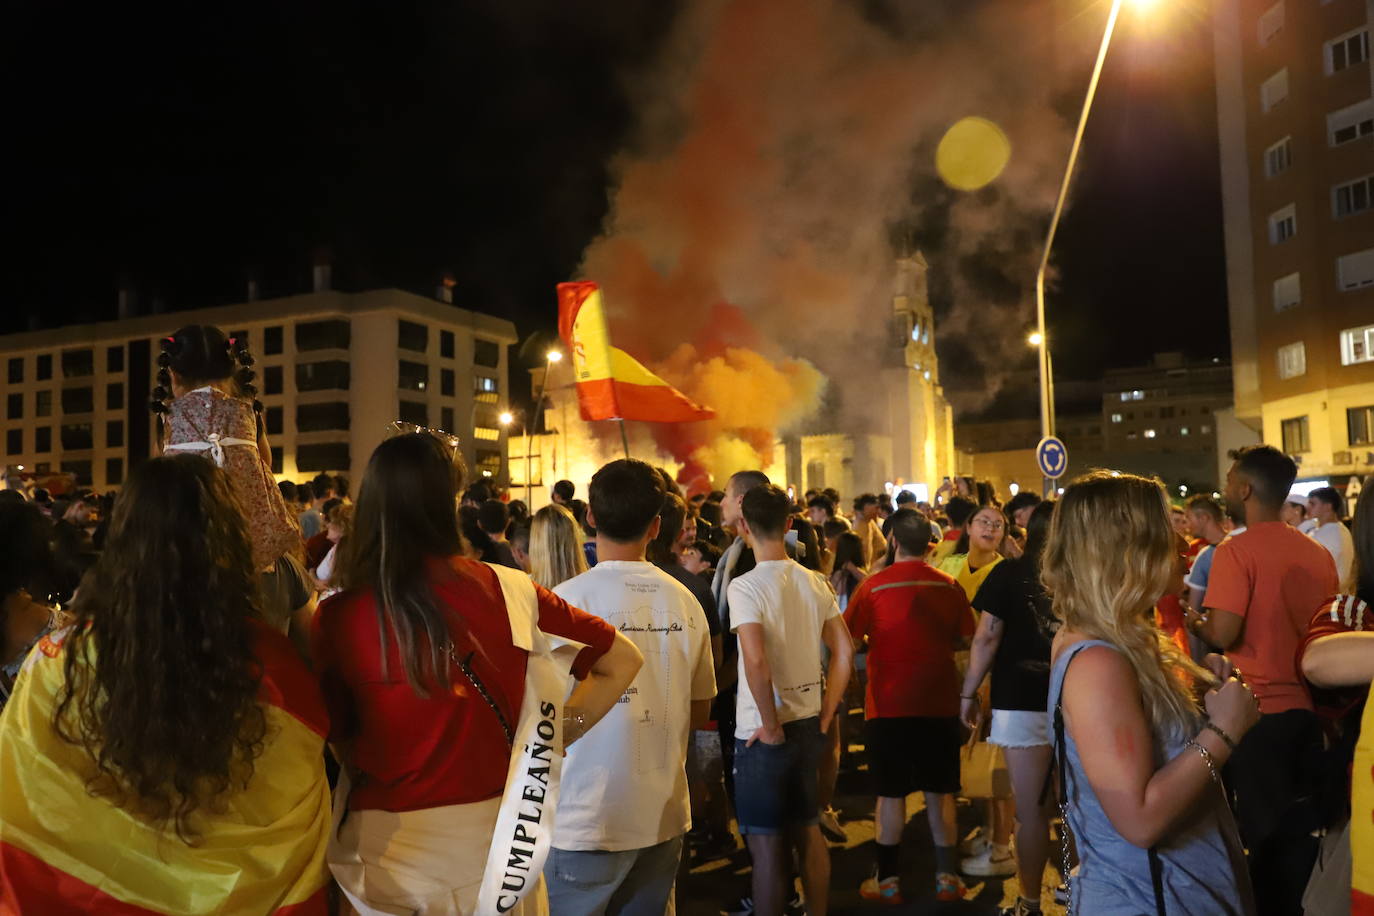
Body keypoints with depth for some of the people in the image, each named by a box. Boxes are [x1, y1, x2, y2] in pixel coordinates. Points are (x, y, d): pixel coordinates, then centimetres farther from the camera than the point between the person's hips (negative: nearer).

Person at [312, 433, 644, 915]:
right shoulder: (505, 591, -10)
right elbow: (624, 659, -2)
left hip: (381, 845, 0)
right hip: (490, 838, 1)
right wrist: (558, 734, 2)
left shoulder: (336, 618, -14)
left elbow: (336, 740, -2)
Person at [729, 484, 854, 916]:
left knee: (766, 844, 6)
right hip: (807, 725, 6)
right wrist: (825, 716, 9)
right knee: (809, 833, 20)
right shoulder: (815, 582, 2)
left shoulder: (745, 585, -16)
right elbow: (844, 653, 4)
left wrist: (771, 727, -15)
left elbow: (756, 661, -27)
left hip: (764, 732, -6)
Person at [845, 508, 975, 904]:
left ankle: (888, 879, 17)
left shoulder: (874, 585, -12)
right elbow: (964, 640, 5)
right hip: (939, 702, 2)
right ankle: (947, 876, 22)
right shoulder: (949, 586, -4)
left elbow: (851, 639, -7)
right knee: (939, 791, 14)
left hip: (889, 704, -2)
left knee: (891, 793, 8)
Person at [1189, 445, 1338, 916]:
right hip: (1311, 705, 6)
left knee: (1265, 828, 8)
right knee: (1303, 825, 17)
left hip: (1260, 709, -6)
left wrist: (1194, 620, -1)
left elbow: (1223, 635, -21)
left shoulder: (1237, 549, -16)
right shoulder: (1318, 552, 4)